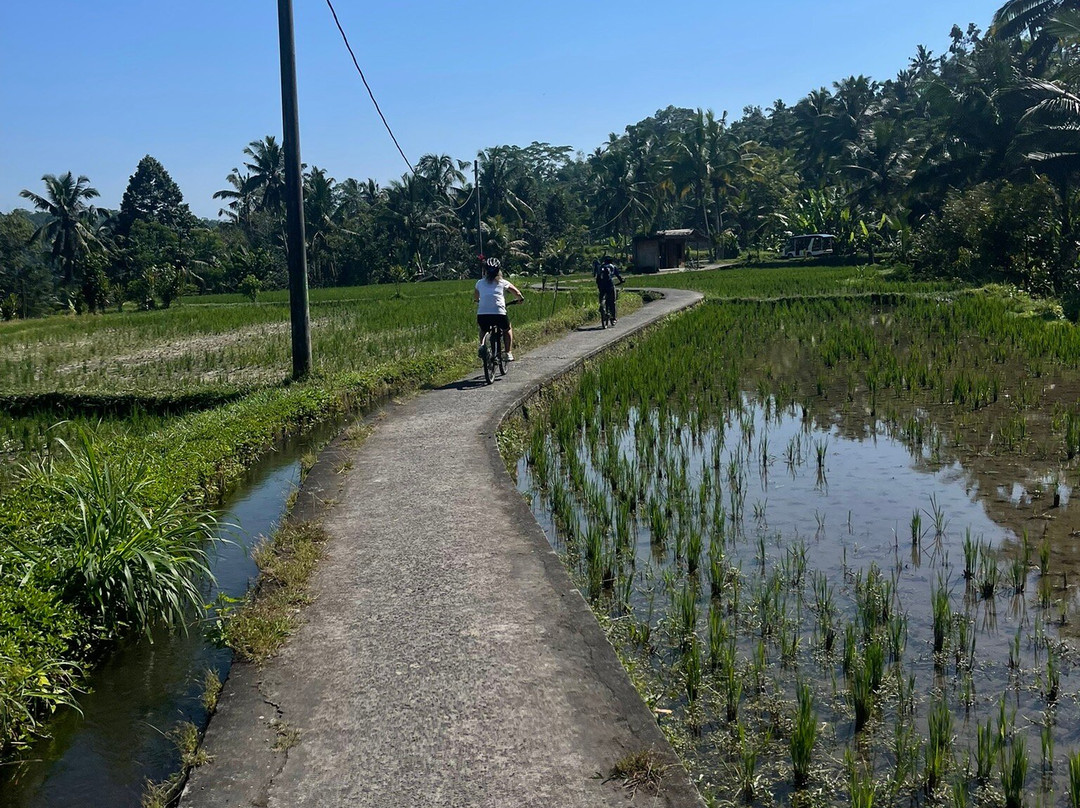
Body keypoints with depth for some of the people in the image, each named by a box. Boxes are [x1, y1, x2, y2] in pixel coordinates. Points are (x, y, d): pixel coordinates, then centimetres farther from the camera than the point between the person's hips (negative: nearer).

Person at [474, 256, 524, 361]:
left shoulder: (480, 283, 19)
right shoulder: (503, 282, 14)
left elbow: (475, 298, 32)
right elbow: (517, 292, 24)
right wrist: (521, 298, 45)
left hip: (482, 315, 1)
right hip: (499, 313, -1)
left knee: (483, 329, 34)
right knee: (507, 329, 29)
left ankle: (481, 345, 7)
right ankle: (508, 353, 18)